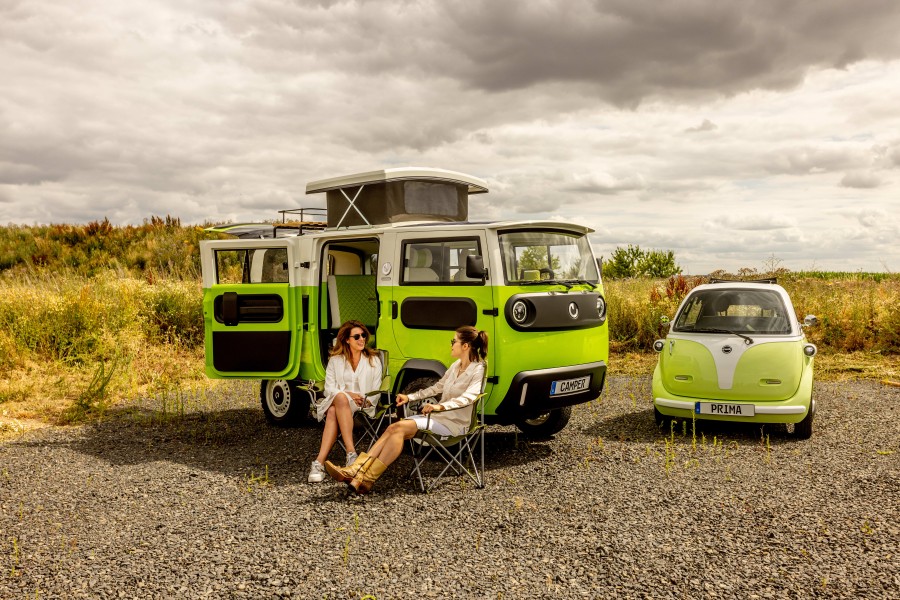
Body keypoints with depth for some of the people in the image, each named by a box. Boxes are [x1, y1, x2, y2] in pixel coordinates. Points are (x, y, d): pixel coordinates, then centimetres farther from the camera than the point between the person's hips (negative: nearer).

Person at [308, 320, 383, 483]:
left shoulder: (373, 361, 13)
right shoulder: (335, 360, 14)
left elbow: (376, 392, 8)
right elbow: (329, 388, 5)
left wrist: (366, 401, -14)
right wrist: (347, 394, -13)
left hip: (363, 407, -1)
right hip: (335, 401, 1)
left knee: (334, 412, -35)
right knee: (340, 397, -39)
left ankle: (319, 463, -45)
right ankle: (351, 453, -48)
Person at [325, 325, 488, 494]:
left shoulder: (477, 370, -10)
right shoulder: (456, 366, 16)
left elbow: (467, 397, -26)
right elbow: (436, 388, 25)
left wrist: (441, 406, -40)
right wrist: (409, 397, 16)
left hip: (454, 423, -8)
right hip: (437, 416, 8)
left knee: (399, 427, -25)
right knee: (393, 428, -16)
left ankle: (367, 479, -27)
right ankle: (357, 469, -25)